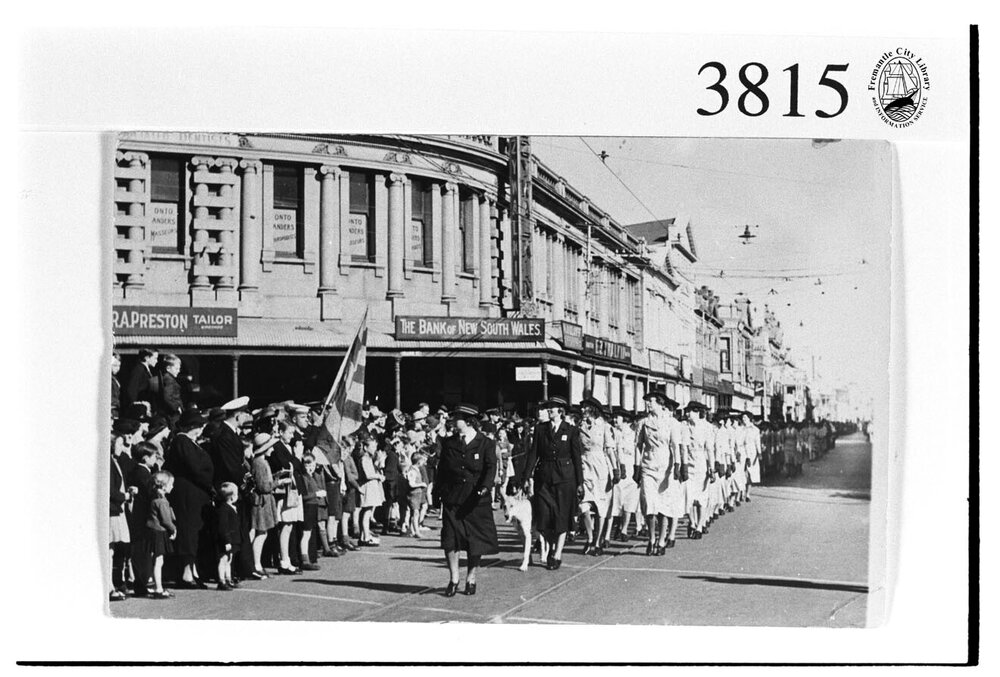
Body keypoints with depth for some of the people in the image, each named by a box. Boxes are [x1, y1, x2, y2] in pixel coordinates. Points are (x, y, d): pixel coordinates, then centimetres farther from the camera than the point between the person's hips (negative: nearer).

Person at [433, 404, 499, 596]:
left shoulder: (486, 444, 0)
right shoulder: (448, 443, 9)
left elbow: (491, 468, -8)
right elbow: (441, 470, 12)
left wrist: (484, 487, -24)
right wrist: (438, 492, 5)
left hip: (477, 500, -2)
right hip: (452, 499, 2)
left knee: (475, 543, 4)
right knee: (450, 541, -5)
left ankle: (471, 580, 19)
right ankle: (453, 579, 8)